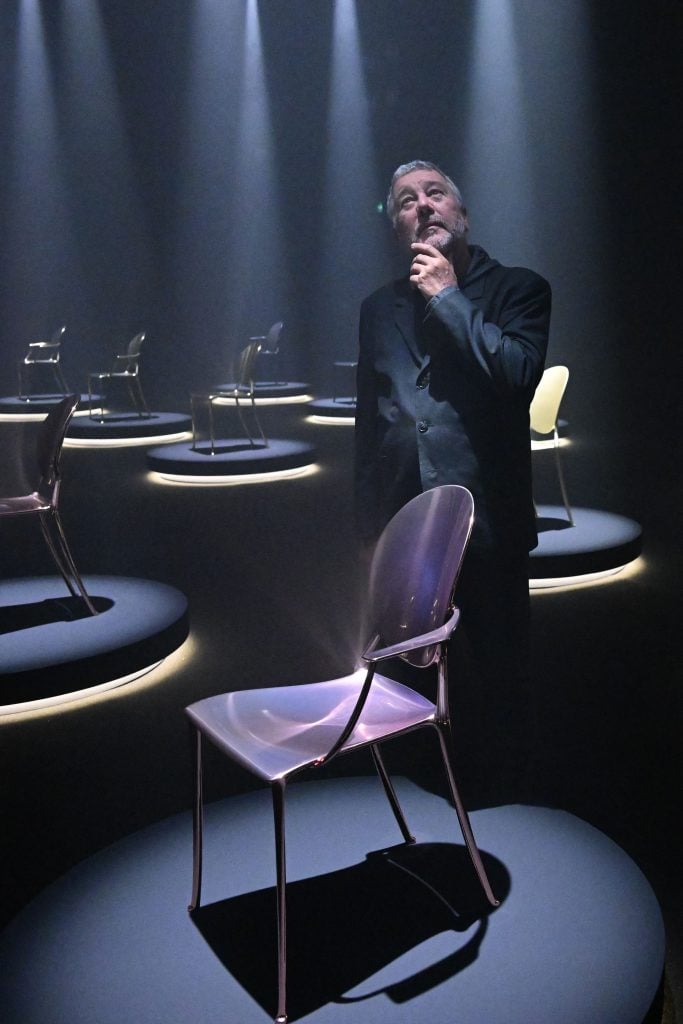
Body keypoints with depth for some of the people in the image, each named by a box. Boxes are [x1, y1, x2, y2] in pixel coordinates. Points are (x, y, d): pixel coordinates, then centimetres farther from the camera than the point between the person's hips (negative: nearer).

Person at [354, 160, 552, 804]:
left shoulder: (518, 290, 0)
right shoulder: (379, 308, 11)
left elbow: (518, 372, -19)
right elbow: (367, 422, 13)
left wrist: (449, 298, -12)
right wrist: (369, 522, 12)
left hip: (487, 526, -4)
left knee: (500, 669, 11)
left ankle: (504, 782, 32)